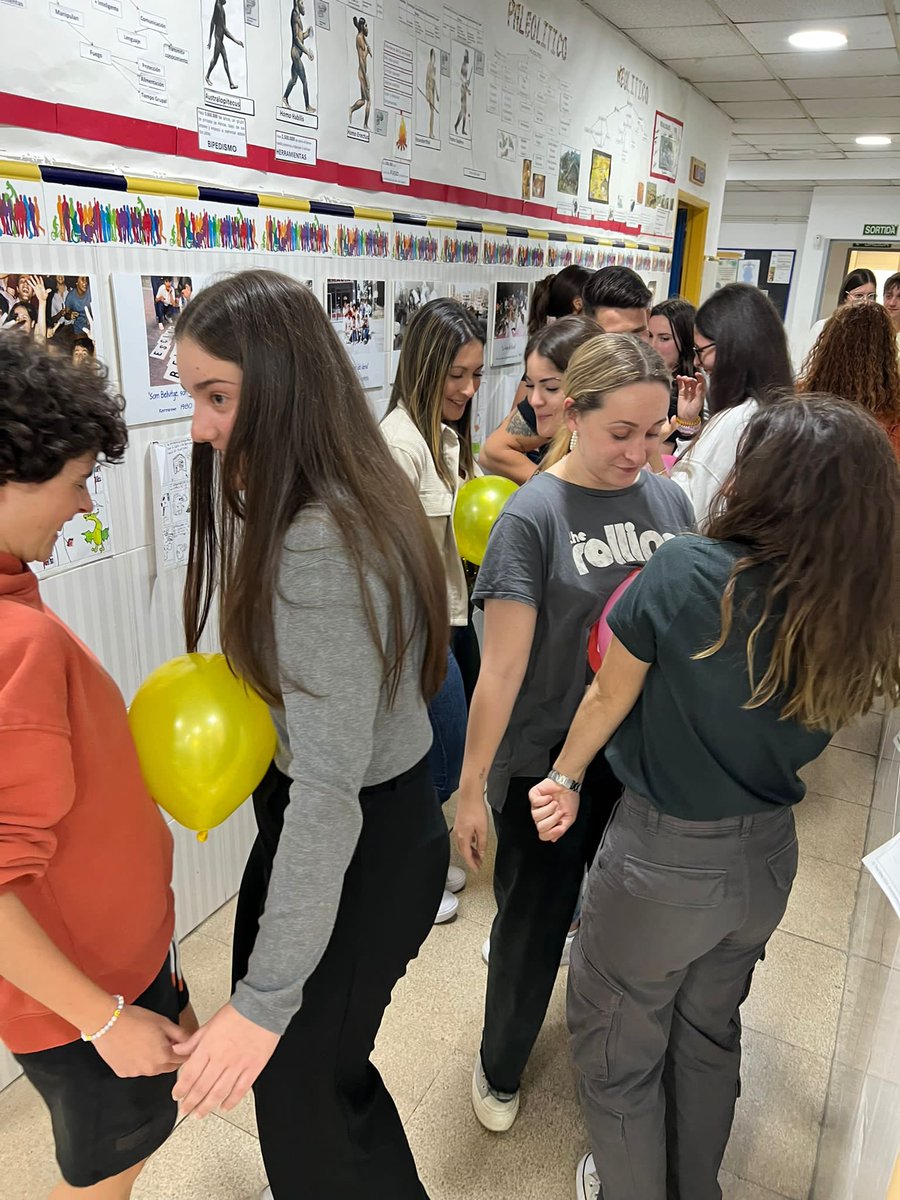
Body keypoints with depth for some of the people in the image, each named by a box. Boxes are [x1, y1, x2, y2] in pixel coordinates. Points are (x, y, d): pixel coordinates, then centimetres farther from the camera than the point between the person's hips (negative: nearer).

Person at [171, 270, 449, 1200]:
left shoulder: (319, 549, -31)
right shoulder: (296, 502, 0)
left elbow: (330, 790, -32)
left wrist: (267, 998, -27)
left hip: (365, 839, -9)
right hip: (329, 812, 9)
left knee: (299, 1088, 15)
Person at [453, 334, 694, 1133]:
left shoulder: (669, 499, -2)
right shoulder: (532, 516, -17)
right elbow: (502, 665, -18)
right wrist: (472, 788, -15)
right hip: (546, 762, -4)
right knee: (534, 922, 14)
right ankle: (500, 1069, 43)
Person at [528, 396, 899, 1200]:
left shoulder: (685, 573, -24)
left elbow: (611, 697, -10)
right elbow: (803, 733, 1)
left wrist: (565, 777, 7)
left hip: (663, 860, -5)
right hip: (768, 859, 6)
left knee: (617, 1049, 21)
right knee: (708, 1035, 30)